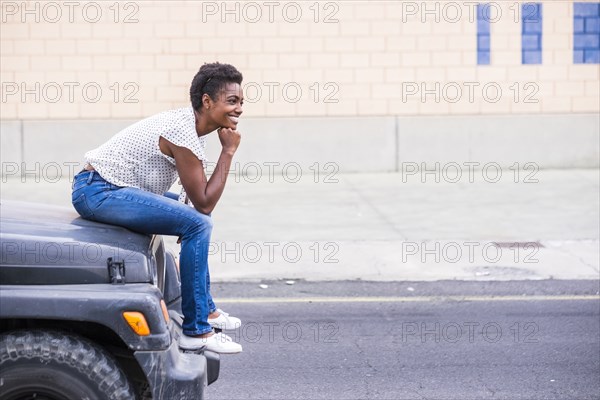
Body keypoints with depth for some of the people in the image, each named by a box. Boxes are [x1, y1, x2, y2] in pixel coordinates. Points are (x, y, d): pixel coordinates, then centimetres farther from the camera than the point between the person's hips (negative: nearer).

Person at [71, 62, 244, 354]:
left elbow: (197, 195, 15)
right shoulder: (182, 133, -20)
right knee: (198, 223, -20)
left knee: (192, 214, 22)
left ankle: (206, 308, 29)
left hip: (113, 186, 11)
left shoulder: (193, 124, 9)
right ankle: (195, 331, -14)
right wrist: (228, 151, -13)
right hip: (98, 192, -11)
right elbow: (204, 203, -18)